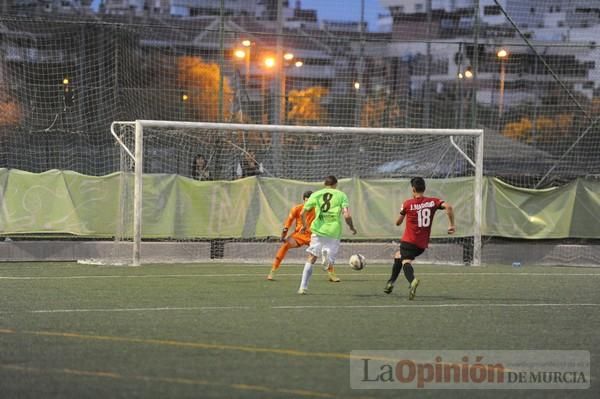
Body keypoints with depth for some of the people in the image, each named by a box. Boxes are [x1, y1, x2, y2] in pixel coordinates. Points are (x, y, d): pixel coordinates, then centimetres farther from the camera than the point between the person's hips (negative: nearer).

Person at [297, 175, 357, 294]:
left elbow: (303, 213, 10)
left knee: (311, 259, 11)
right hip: (334, 232, -1)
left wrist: (304, 225, 29)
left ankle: (303, 287, 4)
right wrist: (352, 228, 11)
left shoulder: (316, 194, 10)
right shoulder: (341, 195, 5)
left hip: (318, 230, 1)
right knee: (330, 260, 7)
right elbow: (347, 215, -7)